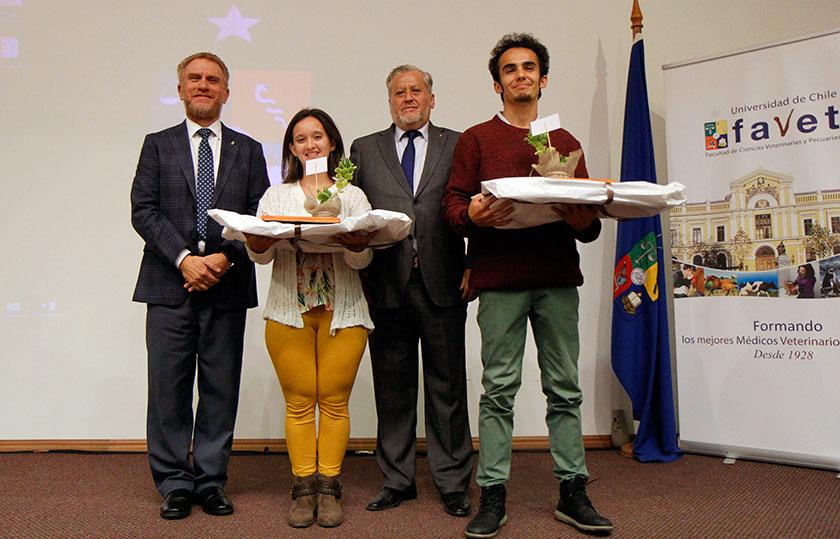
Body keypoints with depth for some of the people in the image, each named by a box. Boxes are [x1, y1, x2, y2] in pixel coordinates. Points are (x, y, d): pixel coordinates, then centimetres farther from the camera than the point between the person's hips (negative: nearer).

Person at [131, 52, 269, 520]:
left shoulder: (248, 150, 12)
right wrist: (184, 259, -13)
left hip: (227, 286, 1)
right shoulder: (158, 145, 10)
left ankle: (211, 481, 16)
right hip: (169, 285, 0)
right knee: (168, 389, 2)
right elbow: (143, 211, 0)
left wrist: (224, 258, -11)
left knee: (221, 389, 5)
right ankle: (175, 483, 13)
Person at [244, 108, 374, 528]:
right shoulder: (276, 195, 14)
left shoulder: (352, 195, 11)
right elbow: (261, 256, 4)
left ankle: (329, 487, 11)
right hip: (289, 309, 1)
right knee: (299, 402, 2)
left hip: (342, 312, 0)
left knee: (334, 401, 1)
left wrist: (355, 244, -21)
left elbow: (364, 261, 1)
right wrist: (257, 242, -19)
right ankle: (303, 488, 11)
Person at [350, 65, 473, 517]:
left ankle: (452, 483, 16)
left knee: (447, 386, 5)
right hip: (387, 284, 1)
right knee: (392, 387, 8)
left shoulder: (457, 146, 11)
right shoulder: (364, 149, 14)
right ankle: (397, 480, 21)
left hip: (441, 282, -1)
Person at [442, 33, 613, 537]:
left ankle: (573, 492, 13)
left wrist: (583, 217, -8)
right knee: (499, 390, -2)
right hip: (500, 278, -2)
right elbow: (453, 202, 4)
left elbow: (590, 221, 15)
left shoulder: (565, 142, 20)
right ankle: (493, 496, 4)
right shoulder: (476, 139, 12)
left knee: (565, 388, 4)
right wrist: (475, 215, -18)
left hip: (557, 277, 3)